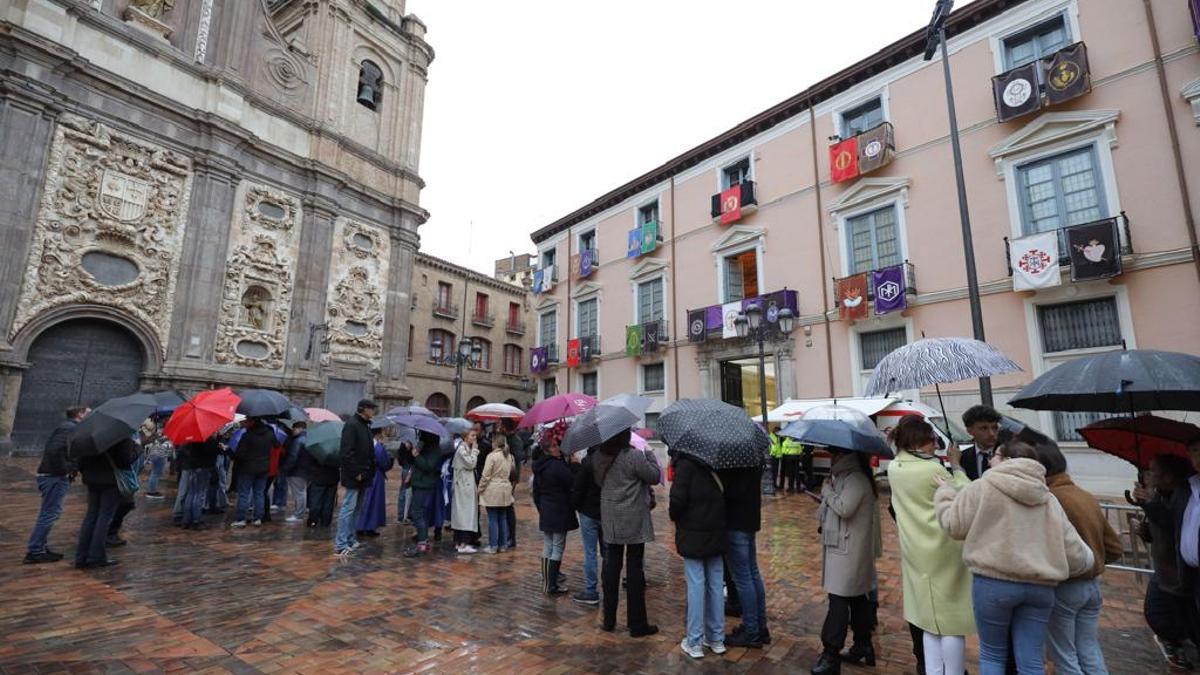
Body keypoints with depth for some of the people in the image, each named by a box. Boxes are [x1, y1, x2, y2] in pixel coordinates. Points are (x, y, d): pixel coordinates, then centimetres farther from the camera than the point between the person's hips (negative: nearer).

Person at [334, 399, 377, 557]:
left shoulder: (365, 425, 14)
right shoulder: (352, 425, -15)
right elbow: (347, 452, -22)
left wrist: (370, 470, 11)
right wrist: (356, 473, -20)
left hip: (362, 476, 10)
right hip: (354, 476, -9)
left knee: (356, 508, 15)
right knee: (348, 508, -6)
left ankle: (351, 540, 24)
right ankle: (340, 545, -1)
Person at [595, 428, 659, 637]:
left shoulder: (599, 457, -2)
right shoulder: (634, 456, -20)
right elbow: (654, 477, -8)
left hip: (610, 521, 5)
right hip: (634, 522, -5)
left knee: (611, 567, 14)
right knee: (634, 569, 5)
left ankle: (609, 620, 25)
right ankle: (637, 624, 16)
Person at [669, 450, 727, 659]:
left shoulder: (685, 463, -15)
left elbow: (678, 499, -19)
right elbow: (723, 494, 5)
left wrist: (674, 515, 0)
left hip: (693, 533, -5)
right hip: (716, 532, 5)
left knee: (696, 585, 3)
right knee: (716, 584, 13)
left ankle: (694, 642, 12)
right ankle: (716, 639, 25)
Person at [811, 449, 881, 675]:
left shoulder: (857, 478, -19)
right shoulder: (842, 475, 11)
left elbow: (844, 508, -28)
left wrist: (827, 490, -15)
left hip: (849, 551, -10)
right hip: (841, 546, 10)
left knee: (839, 599, -5)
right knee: (856, 598, 19)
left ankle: (831, 654, 1)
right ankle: (863, 646, 32)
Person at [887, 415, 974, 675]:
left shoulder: (894, 468, 0)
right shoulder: (934, 470, -21)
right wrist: (956, 465, 2)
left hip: (917, 551, 7)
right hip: (943, 550, -6)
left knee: (931, 619, 17)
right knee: (952, 619, 7)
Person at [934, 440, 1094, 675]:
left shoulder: (983, 487, -6)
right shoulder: (1049, 499, 12)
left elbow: (954, 526, -2)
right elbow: (1075, 552, 11)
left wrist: (945, 492, 14)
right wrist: (1087, 560, 35)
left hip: (994, 583, -5)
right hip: (1040, 586, 5)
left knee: (992, 654, 12)